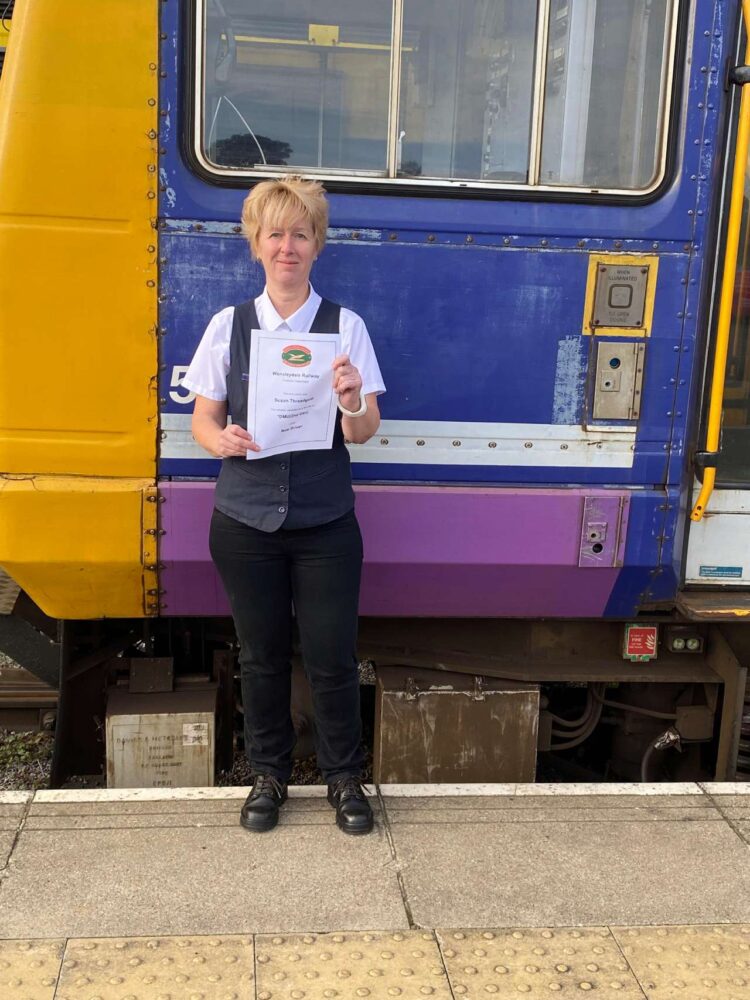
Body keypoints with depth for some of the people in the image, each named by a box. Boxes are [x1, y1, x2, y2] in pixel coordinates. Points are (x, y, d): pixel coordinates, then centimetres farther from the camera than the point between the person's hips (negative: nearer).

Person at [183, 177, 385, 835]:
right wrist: (221, 439, -17)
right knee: (262, 656, 13)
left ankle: (344, 776, 28)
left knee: (333, 658, 6)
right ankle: (269, 774, 33)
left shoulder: (345, 326, -2)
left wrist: (352, 403, -26)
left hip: (325, 523, -1)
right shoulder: (229, 325, 2)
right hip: (245, 521, 1)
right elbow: (204, 418, 5)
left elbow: (363, 433, -4)